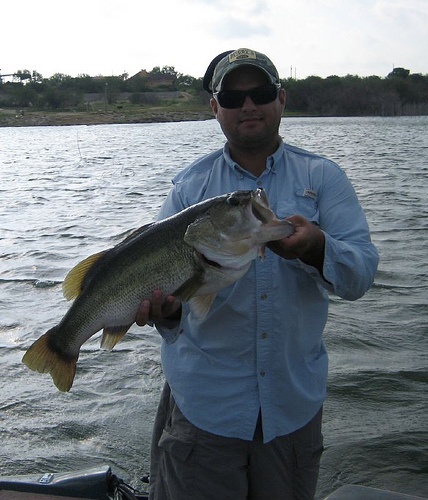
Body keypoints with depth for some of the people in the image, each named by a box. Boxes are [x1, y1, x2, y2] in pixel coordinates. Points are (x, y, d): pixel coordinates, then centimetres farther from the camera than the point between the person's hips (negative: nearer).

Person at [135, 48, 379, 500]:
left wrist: (317, 249, -32)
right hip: (205, 399, -1)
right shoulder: (188, 188, 0)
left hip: (294, 400, 2)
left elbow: (361, 273, -10)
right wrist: (165, 307, -28)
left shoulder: (323, 178, -1)